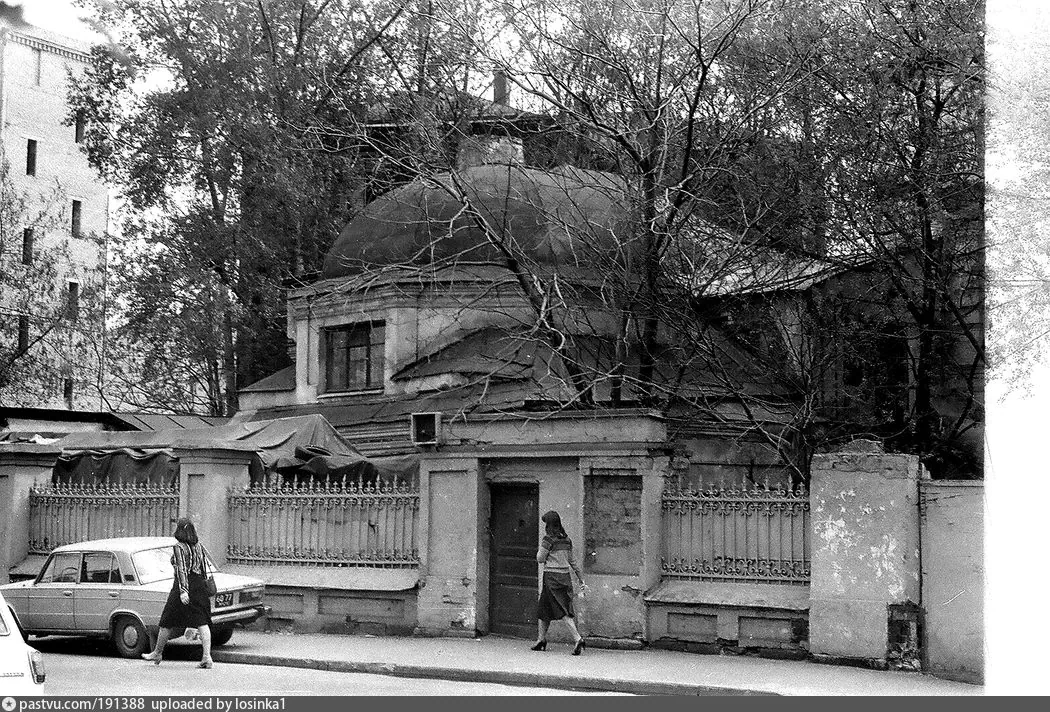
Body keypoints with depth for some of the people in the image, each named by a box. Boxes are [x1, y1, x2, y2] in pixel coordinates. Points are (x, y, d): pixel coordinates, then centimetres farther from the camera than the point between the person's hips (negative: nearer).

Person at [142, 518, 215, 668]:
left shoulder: (179, 547, -8)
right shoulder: (199, 547, 12)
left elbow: (182, 569, -17)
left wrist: (183, 591, -23)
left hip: (183, 586, -6)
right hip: (201, 586, 6)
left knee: (167, 622, 10)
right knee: (202, 621, -2)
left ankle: (157, 653, 23)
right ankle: (207, 656, -14)